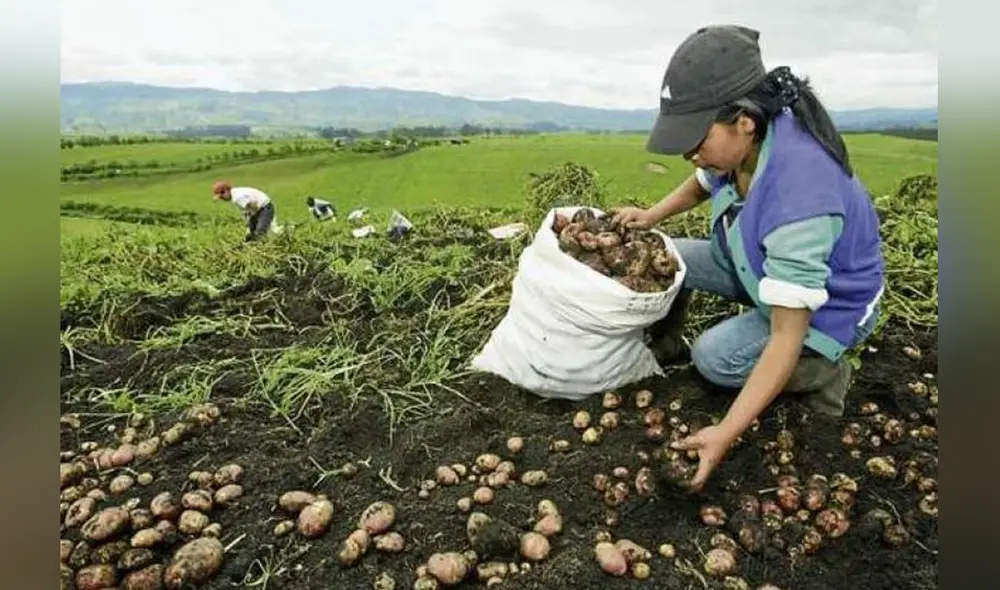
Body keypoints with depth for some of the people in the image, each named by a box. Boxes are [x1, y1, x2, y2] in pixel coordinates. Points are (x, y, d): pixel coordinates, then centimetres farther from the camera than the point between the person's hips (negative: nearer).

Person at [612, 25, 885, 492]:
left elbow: (786, 339, -39)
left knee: (715, 357, -22)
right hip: (763, 268, 7)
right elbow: (699, 186, 9)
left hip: (828, 305, -7)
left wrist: (726, 433, -39)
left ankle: (824, 373, 0)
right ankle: (664, 346, 19)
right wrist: (649, 217, -9)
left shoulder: (797, 197, -42)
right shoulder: (745, 142, -19)